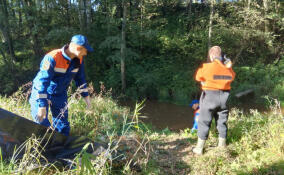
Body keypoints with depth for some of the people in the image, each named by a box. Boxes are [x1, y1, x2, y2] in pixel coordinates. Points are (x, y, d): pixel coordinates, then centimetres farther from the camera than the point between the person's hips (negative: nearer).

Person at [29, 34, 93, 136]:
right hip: (41, 93, -5)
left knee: (62, 126, 11)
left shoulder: (79, 60, -10)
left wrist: (85, 95, 8)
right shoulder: (52, 58, -31)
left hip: (60, 94, 6)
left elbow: (80, 78, 6)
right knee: (41, 123, -4)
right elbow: (42, 81, -32)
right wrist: (42, 105, -34)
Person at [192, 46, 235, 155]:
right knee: (222, 122, 17)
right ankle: (222, 146, 30)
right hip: (224, 97, 5)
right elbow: (232, 77, 14)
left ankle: (199, 148, 9)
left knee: (204, 122, 5)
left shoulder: (207, 67, -15)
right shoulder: (229, 68, 0)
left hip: (210, 97, -4)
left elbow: (197, 77, -3)